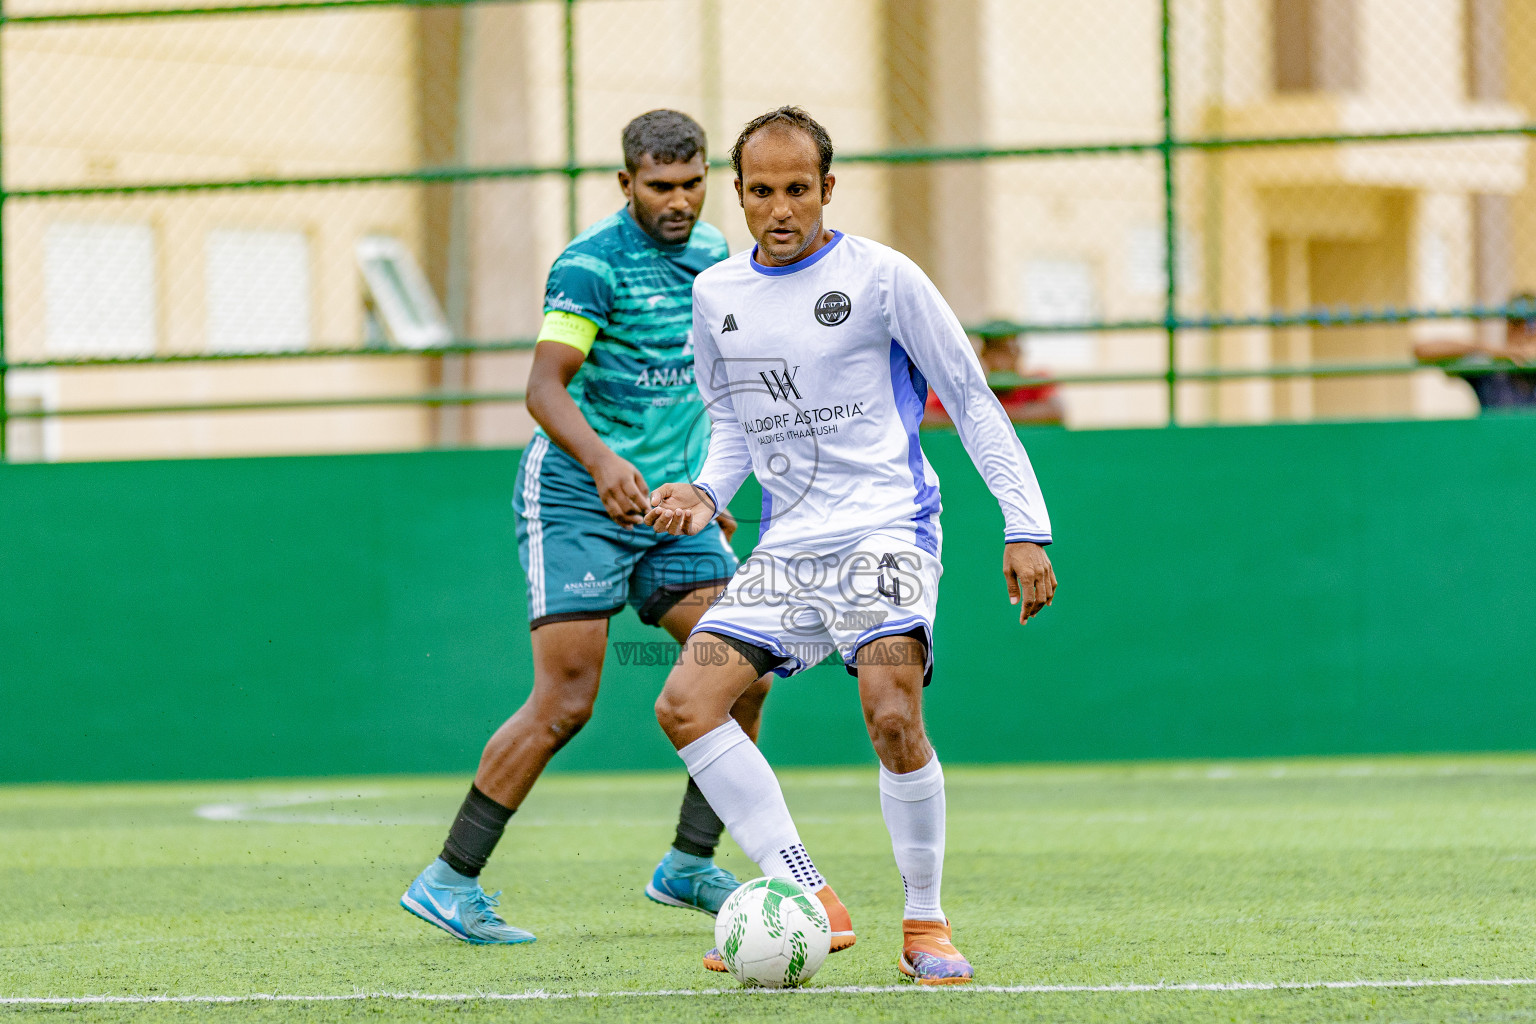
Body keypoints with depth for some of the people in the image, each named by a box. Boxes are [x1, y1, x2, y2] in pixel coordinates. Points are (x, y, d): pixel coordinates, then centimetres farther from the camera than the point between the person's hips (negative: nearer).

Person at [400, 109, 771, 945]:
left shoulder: (712, 254, 11)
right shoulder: (592, 264, -15)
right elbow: (544, 387, -24)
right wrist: (601, 462, -40)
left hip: (667, 503, 8)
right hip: (574, 499, -8)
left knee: (743, 673, -2)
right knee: (564, 702, -14)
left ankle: (688, 865, 11)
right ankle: (449, 881, -6)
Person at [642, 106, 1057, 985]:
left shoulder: (881, 277, -5)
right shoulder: (716, 295, 10)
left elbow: (971, 400, -1)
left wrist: (1026, 528, -6)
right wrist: (706, 494, 3)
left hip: (885, 531, -5)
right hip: (787, 546, 6)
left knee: (893, 717, -26)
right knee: (686, 706, -11)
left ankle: (926, 924, -6)